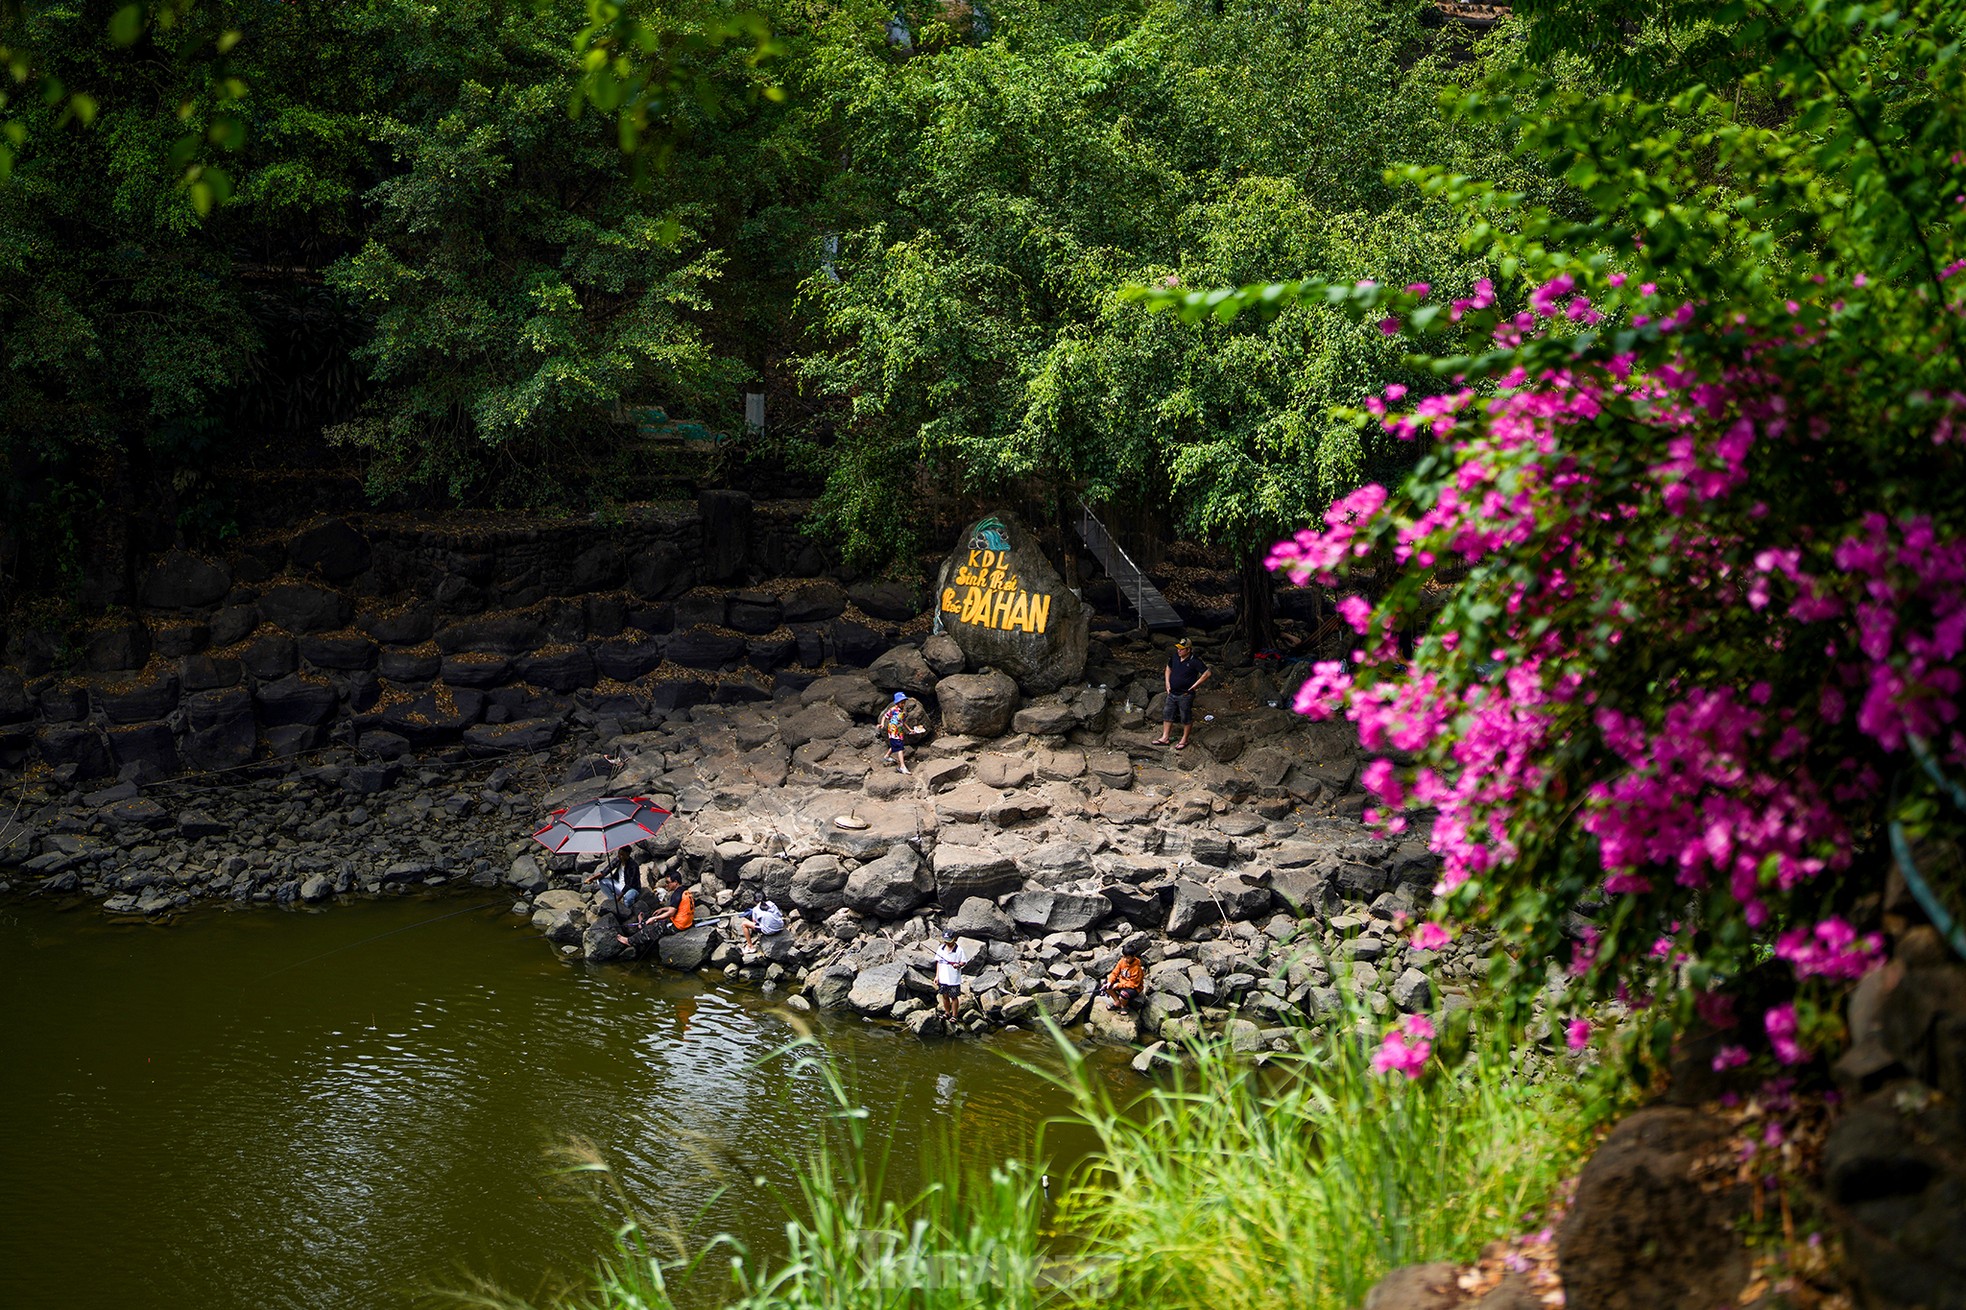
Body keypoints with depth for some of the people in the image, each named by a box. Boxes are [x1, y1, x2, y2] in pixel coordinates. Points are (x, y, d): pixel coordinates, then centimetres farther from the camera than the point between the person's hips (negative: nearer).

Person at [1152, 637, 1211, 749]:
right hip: (1172, 693, 7)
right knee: (1167, 715, 14)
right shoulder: (1175, 657, 0)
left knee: (1186, 718, 8)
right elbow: (1168, 668, 18)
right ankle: (1164, 738, 25)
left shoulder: (1194, 662, -19)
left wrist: (1194, 686, -16)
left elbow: (1206, 674, -18)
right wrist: (1167, 682, 5)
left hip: (1185, 695, -7)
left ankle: (1184, 740, 21)